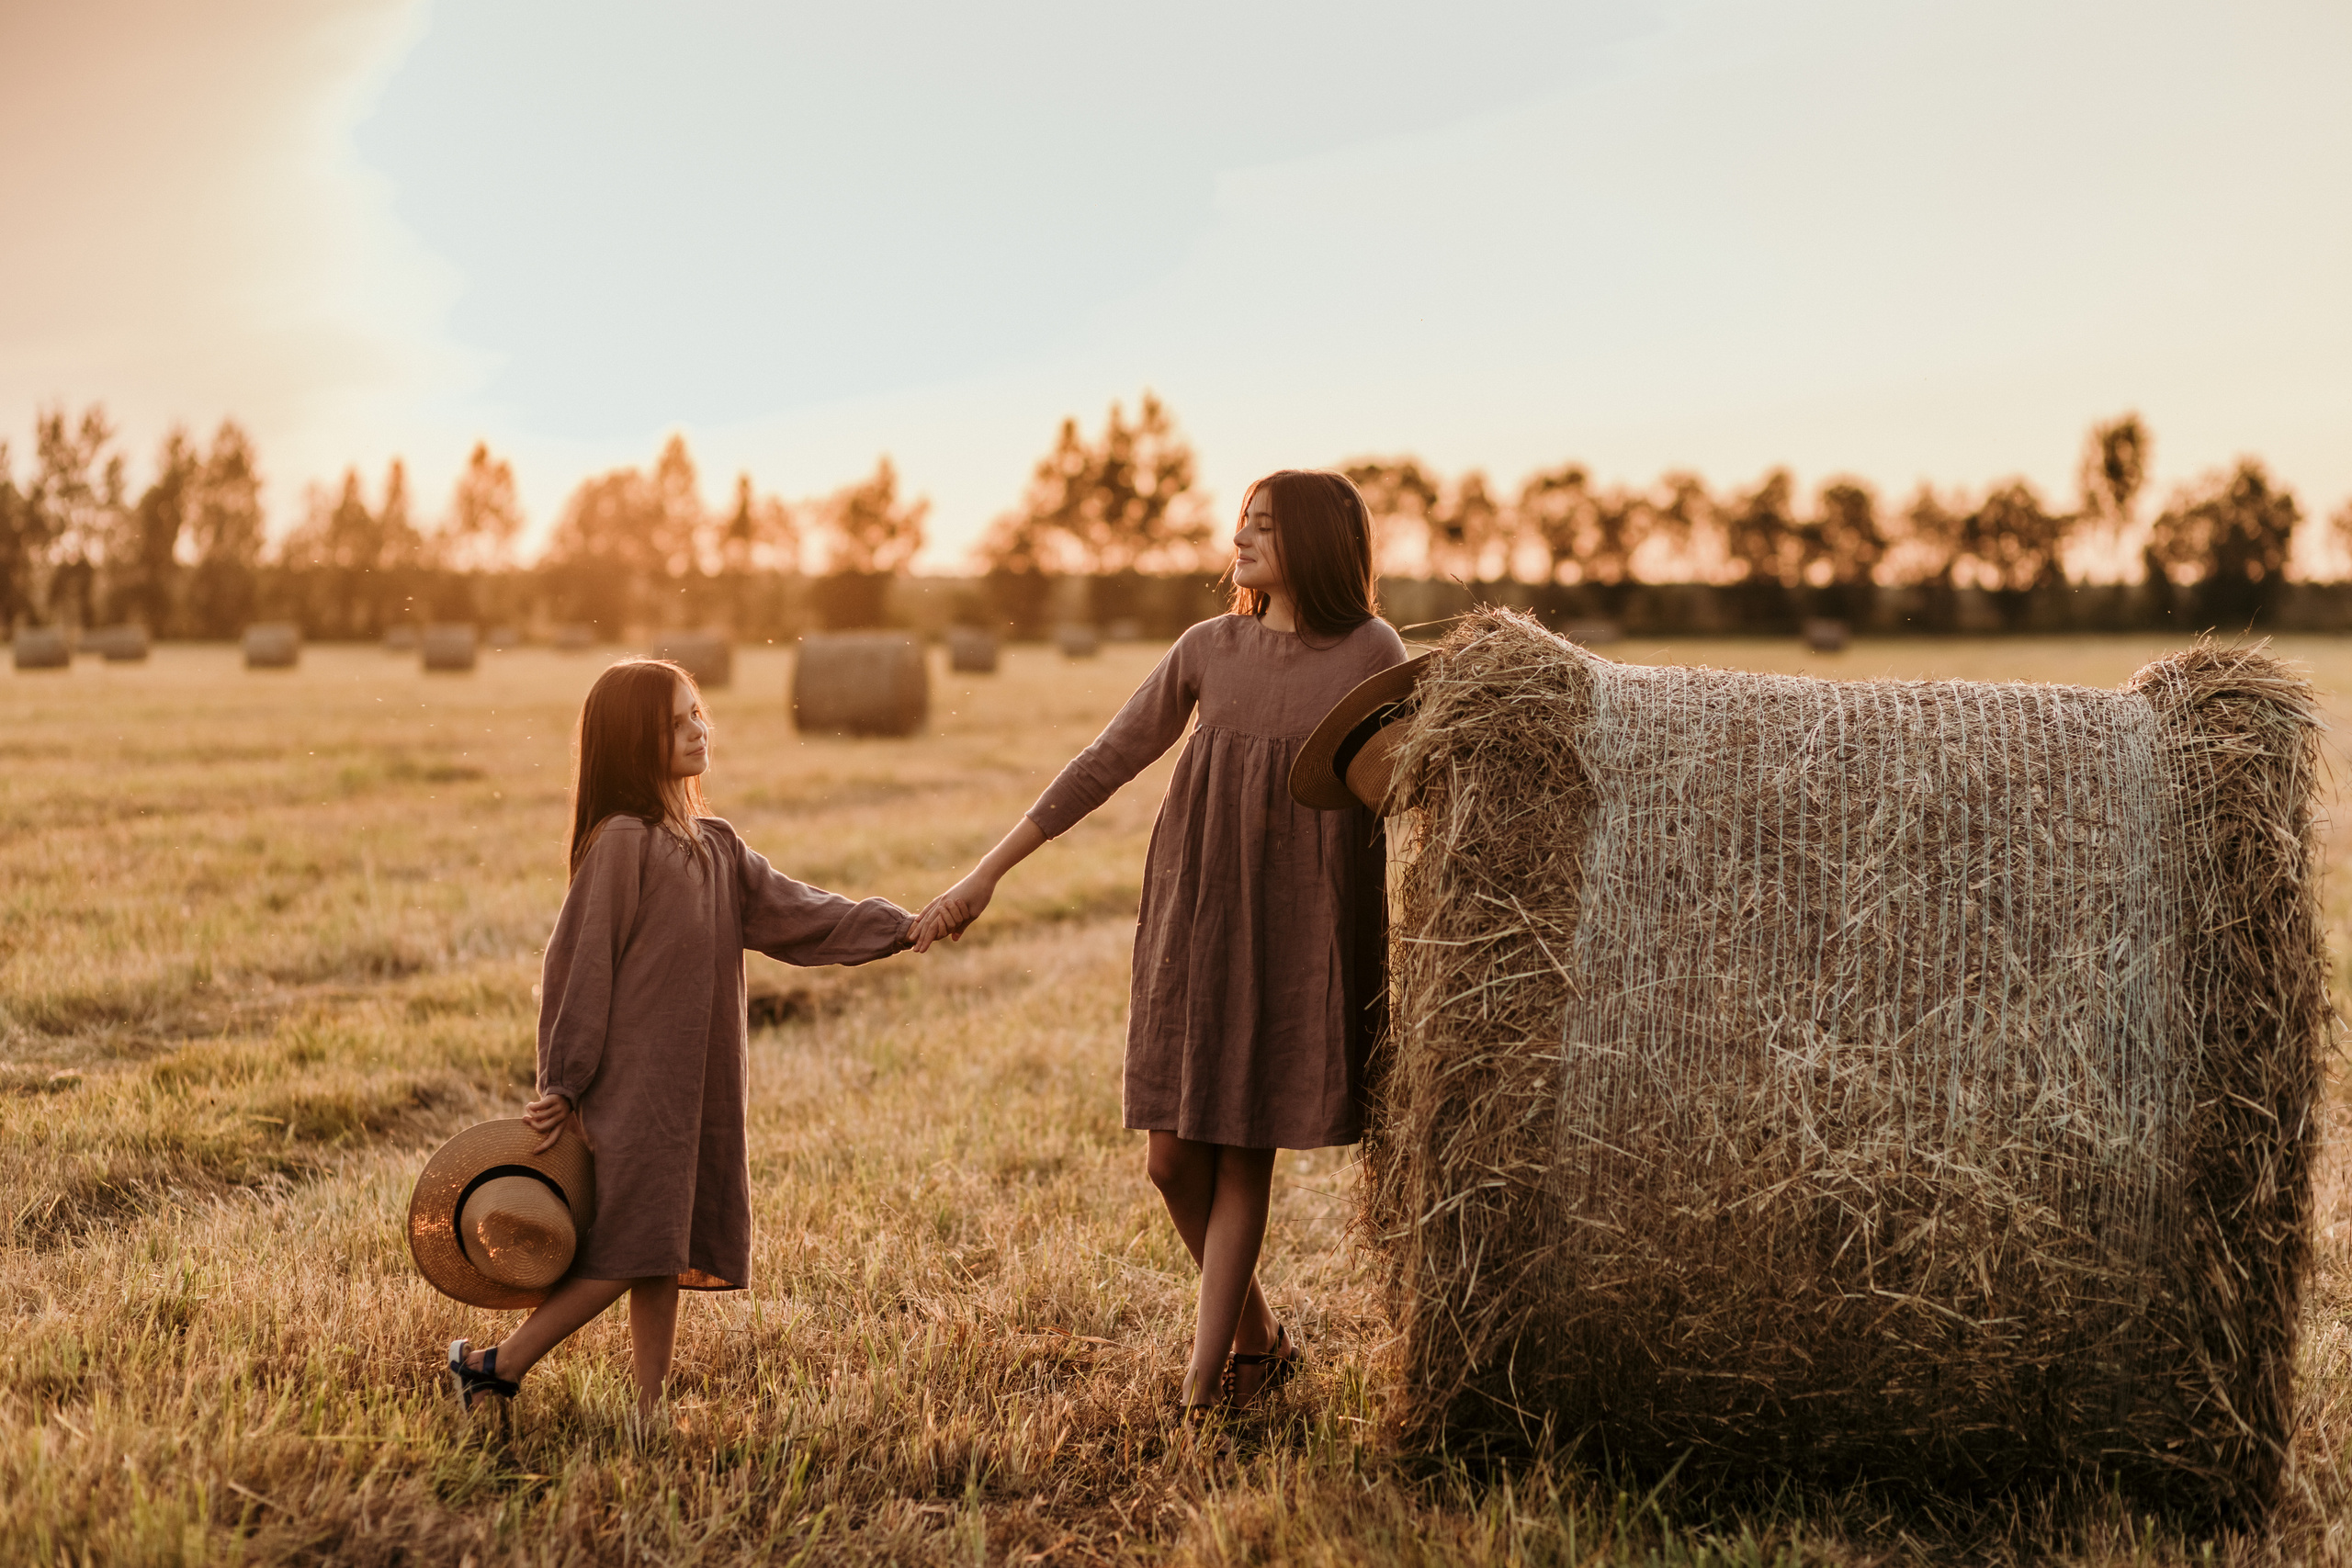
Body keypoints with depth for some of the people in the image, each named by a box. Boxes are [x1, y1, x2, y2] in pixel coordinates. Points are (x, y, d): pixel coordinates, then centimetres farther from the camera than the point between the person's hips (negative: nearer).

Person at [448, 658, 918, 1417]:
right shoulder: (622, 842, -13)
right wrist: (562, 1085, -10)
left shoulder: (715, 845, 12)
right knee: (629, 1252, -7)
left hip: (698, 1091, 8)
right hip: (632, 1089, -8)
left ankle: (649, 1409, 17)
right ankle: (494, 1367, 8)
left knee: (666, 1257, 10)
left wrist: (899, 927, -4)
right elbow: (580, 964, -12)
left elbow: (790, 911, 7)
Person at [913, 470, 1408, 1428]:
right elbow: (1106, 763, 8)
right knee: (1174, 1159, 4)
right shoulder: (1209, 649, 7)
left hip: (1300, 932, -4)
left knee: (1242, 1156, -2)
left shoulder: (1371, 652, -3)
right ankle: (1260, 1343, 26)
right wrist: (987, 874, 6)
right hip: (1195, 921, 4)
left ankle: (1202, 1387, 7)